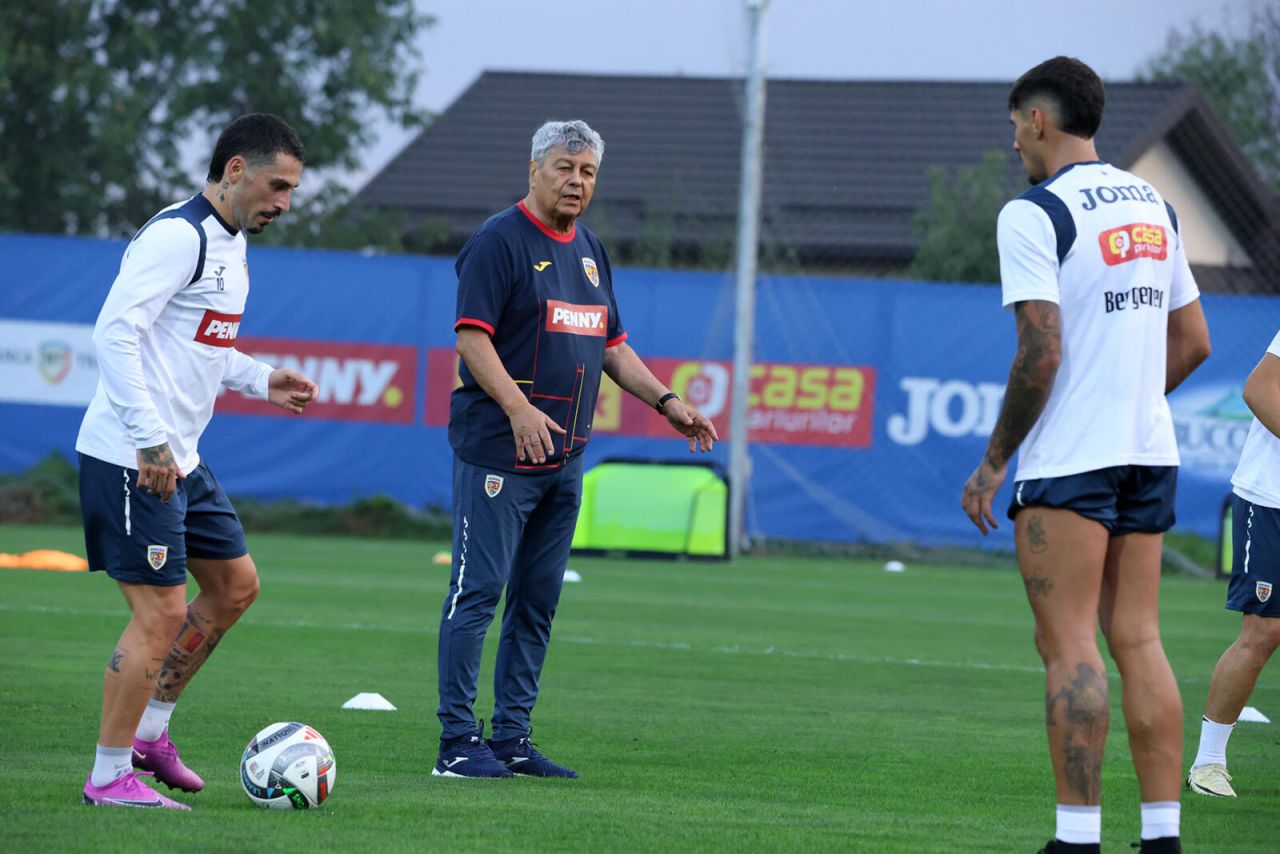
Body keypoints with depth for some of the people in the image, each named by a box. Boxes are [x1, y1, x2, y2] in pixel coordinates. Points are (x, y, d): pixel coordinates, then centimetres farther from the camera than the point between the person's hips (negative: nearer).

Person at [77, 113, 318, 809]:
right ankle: (110, 777, -1)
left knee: (234, 585, 16)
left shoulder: (229, 244, 16)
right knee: (160, 614, -9)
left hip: (180, 461, 11)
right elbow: (115, 332, -24)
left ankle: (149, 732, 25)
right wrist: (150, 439, -27)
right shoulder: (178, 236, -16)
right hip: (130, 459, -10)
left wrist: (260, 379, 14)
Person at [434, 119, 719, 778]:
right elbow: (472, 335, -15)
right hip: (499, 452, -8)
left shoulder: (589, 251, 18)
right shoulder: (499, 241, -7)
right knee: (478, 592, -8)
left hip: (564, 458, 8)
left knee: (537, 602, 9)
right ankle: (458, 742, -7)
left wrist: (666, 402, 13)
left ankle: (512, 738, 15)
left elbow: (611, 345, 25)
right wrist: (519, 408, -26)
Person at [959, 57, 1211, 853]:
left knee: (1069, 644, -5)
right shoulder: (1154, 206, 13)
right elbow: (1193, 341, 16)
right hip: (1150, 452, 7)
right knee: (1138, 639, 7)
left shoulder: (1034, 214, -11)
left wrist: (994, 461, -9)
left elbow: (1041, 353, -17)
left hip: (1068, 461, -7)